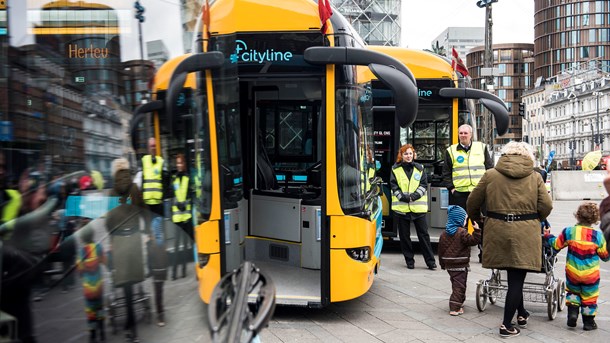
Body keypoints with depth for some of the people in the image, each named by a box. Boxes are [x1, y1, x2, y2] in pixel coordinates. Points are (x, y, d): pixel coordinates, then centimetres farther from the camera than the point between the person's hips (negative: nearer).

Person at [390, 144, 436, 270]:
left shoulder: (419, 169, 9)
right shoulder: (395, 169, 6)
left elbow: (424, 185, 4)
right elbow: (394, 186, 0)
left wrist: (415, 196, -11)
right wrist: (403, 197, -13)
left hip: (418, 207, 0)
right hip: (401, 207, 0)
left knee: (423, 234, 0)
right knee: (404, 235, 6)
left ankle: (430, 261, 6)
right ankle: (409, 261, 17)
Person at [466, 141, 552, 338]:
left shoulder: (490, 175, 4)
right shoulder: (534, 177, 4)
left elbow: (472, 203, 7)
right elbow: (546, 206, -1)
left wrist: (475, 219, 27)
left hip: (498, 232, 1)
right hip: (525, 234, -1)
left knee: (515, 277, 19)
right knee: (516, 279, 4)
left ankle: (521, 314, 31)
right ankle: (507, 325, 8)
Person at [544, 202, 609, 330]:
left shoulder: (568, 232, -11)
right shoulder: (597, 235, -13)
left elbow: (556, 245, 3)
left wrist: (548, 236, 20)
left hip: (572, 272, 1)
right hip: (591, 274, -1)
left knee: (573, 292, 23)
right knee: (589, 297, 13)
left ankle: (572, 313, 8)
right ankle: (588, 322, 22)